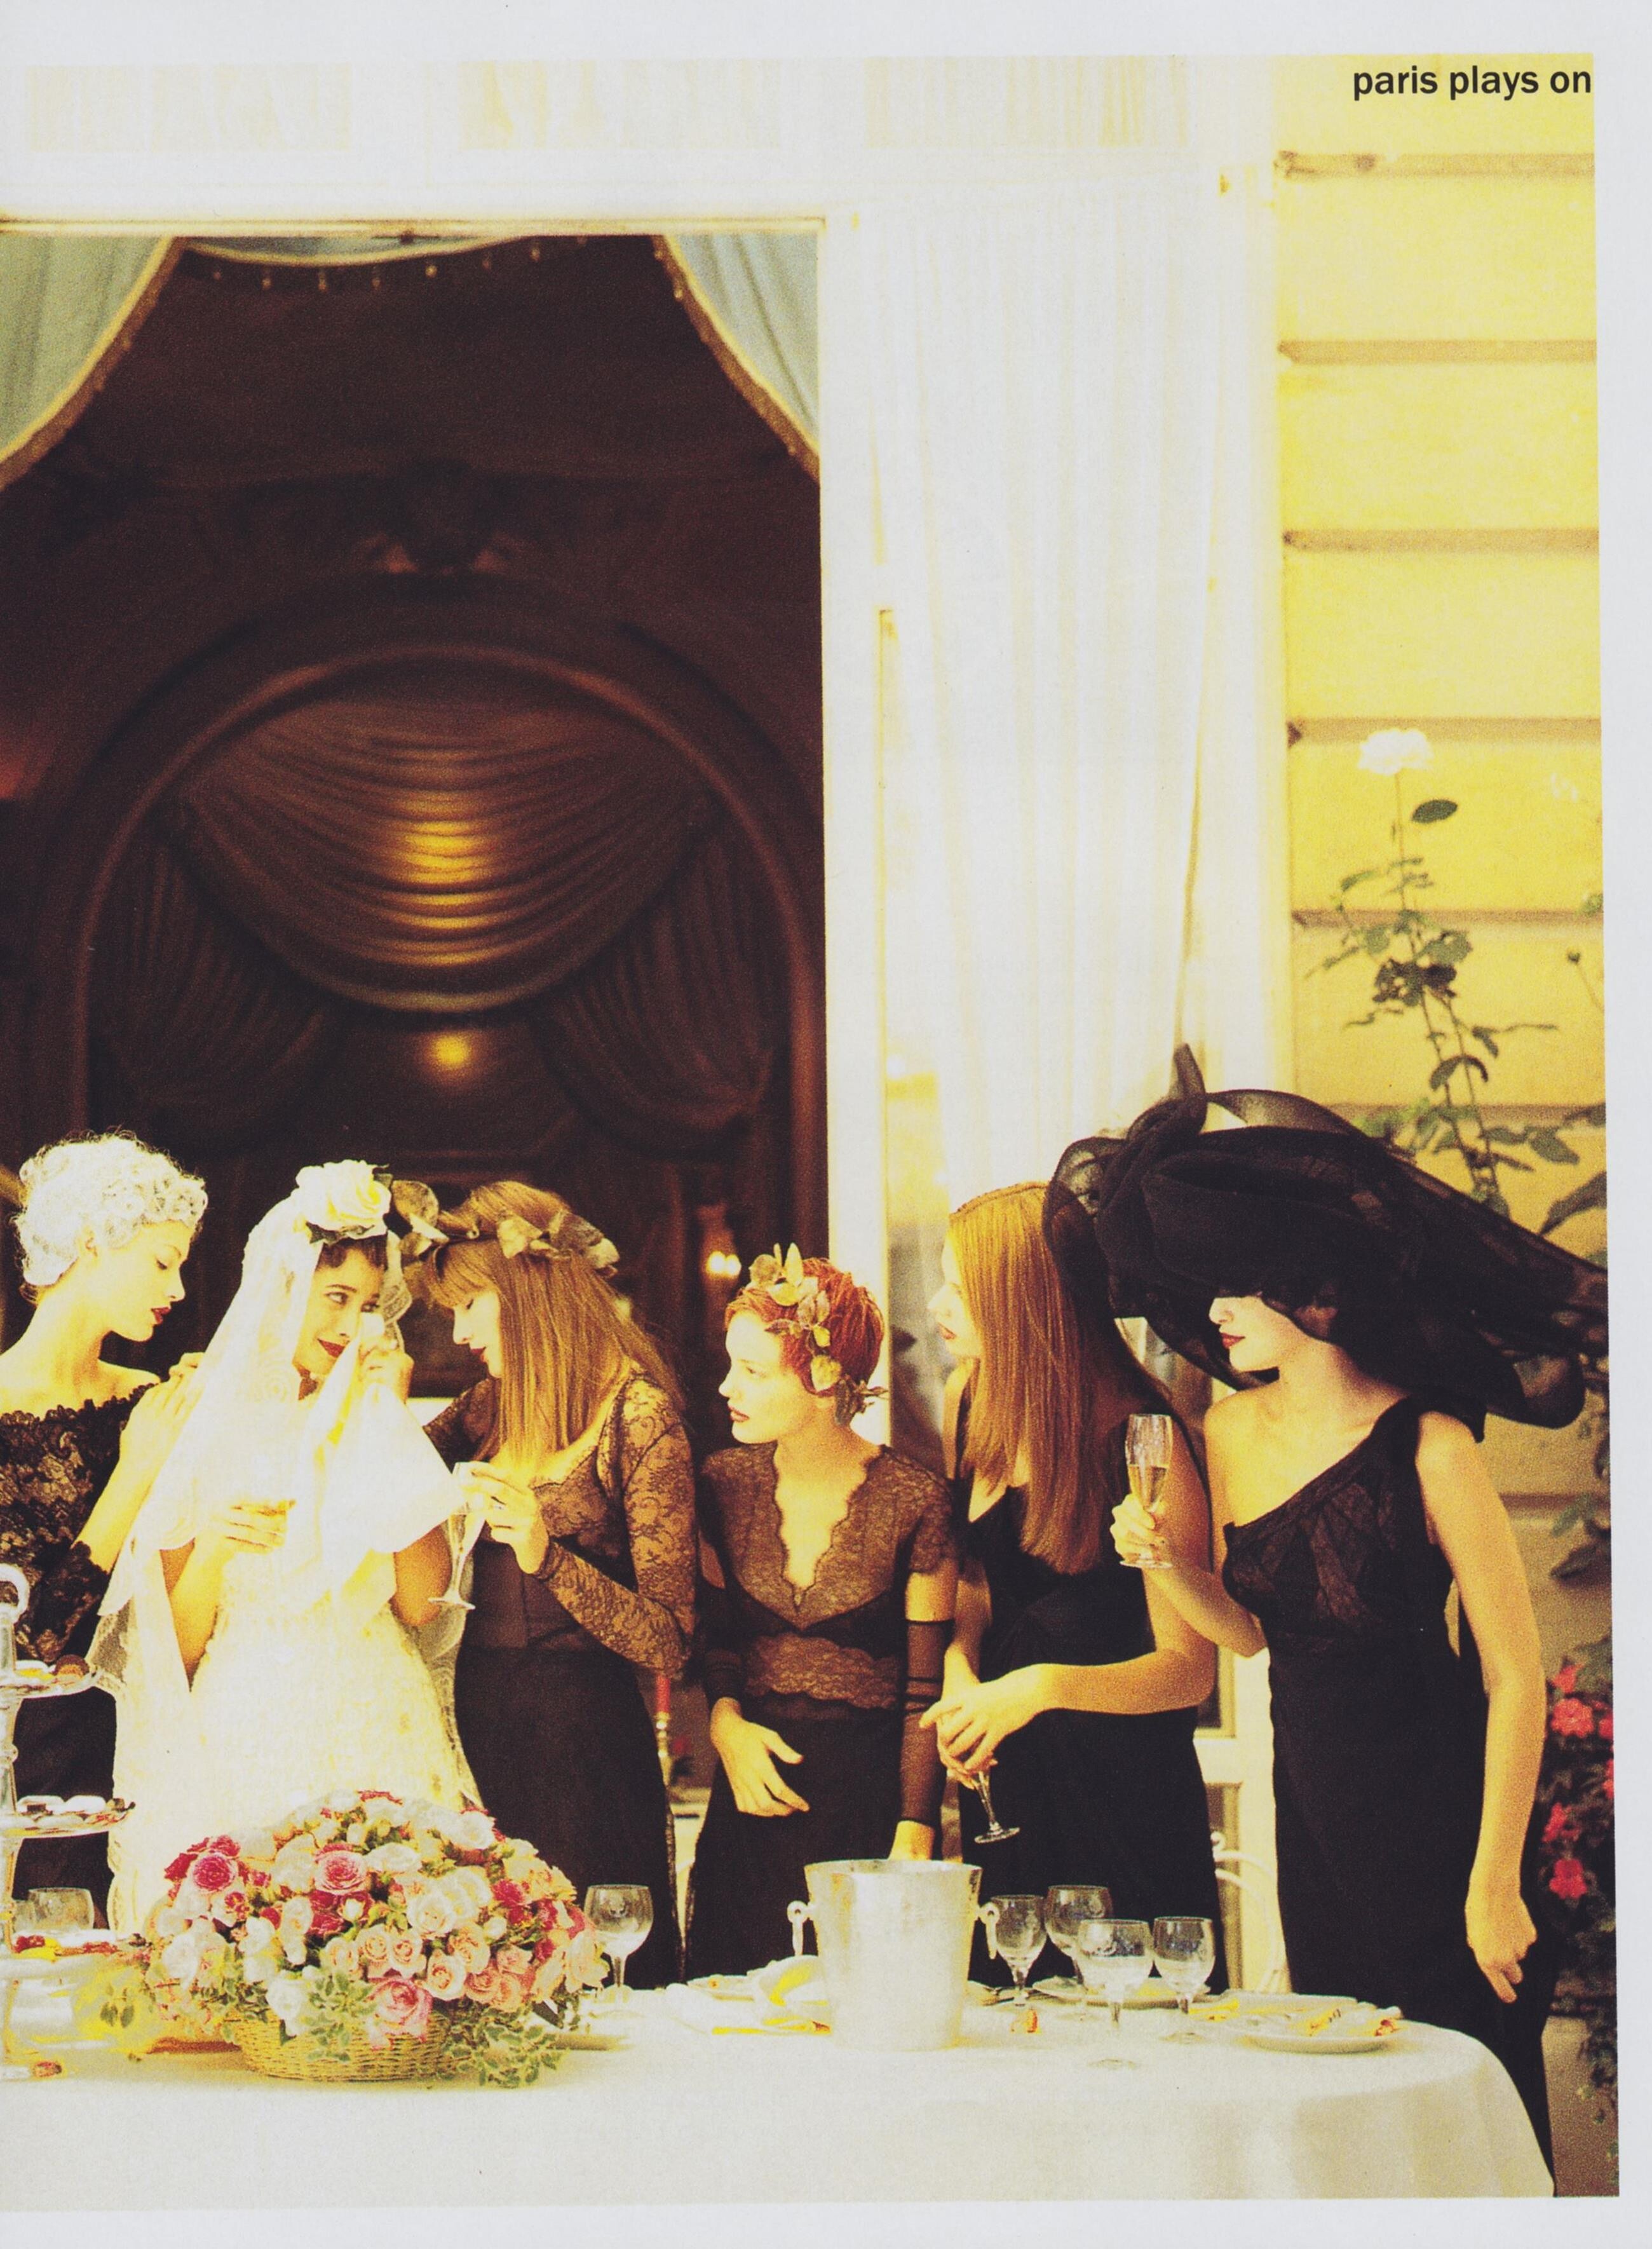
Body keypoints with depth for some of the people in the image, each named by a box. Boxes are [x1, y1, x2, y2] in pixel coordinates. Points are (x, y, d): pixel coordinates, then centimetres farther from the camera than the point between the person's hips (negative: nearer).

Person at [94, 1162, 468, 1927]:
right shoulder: (204, 1426, 3)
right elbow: (176, 1645, 2)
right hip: (238, 1745, -2)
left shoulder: (375, 1424, 11)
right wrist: (213, 1546, -17)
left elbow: (420, 1603, -4)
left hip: (371, 1741, 2)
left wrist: (389, 1419, -2)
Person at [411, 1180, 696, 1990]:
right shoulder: (489, 1410, 11)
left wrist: (548, 1556, -24)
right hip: (480, 1725, 6)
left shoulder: (639, 1418, -10)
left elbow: (669, 1643, -14)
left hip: (580, 1741, -6)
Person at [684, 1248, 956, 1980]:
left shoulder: (913, 1500, -8)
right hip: (754, 1788, 3)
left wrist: (913, 1839, -11)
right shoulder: (725, 1482, 2)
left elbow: (927, 1689, -5)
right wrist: (725, 1721, -8)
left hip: (871, 1799, -3)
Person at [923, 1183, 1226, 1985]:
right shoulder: (972, 1406, 0)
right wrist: (960, 1678, -9)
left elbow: (1191, 1666, -20)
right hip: (1005, 1770, 6)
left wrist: (1046, 1686, -33)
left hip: (1123, 1776, -5)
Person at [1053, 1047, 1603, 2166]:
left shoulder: (1426, 1447, -17)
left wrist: (1496, 1883, -16)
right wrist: (1170, 1564, -5)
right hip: (1311, 1809, 7)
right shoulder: (1233, 1431, 3)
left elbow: (1516, 1676, -15)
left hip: (1431, 1810, -7)